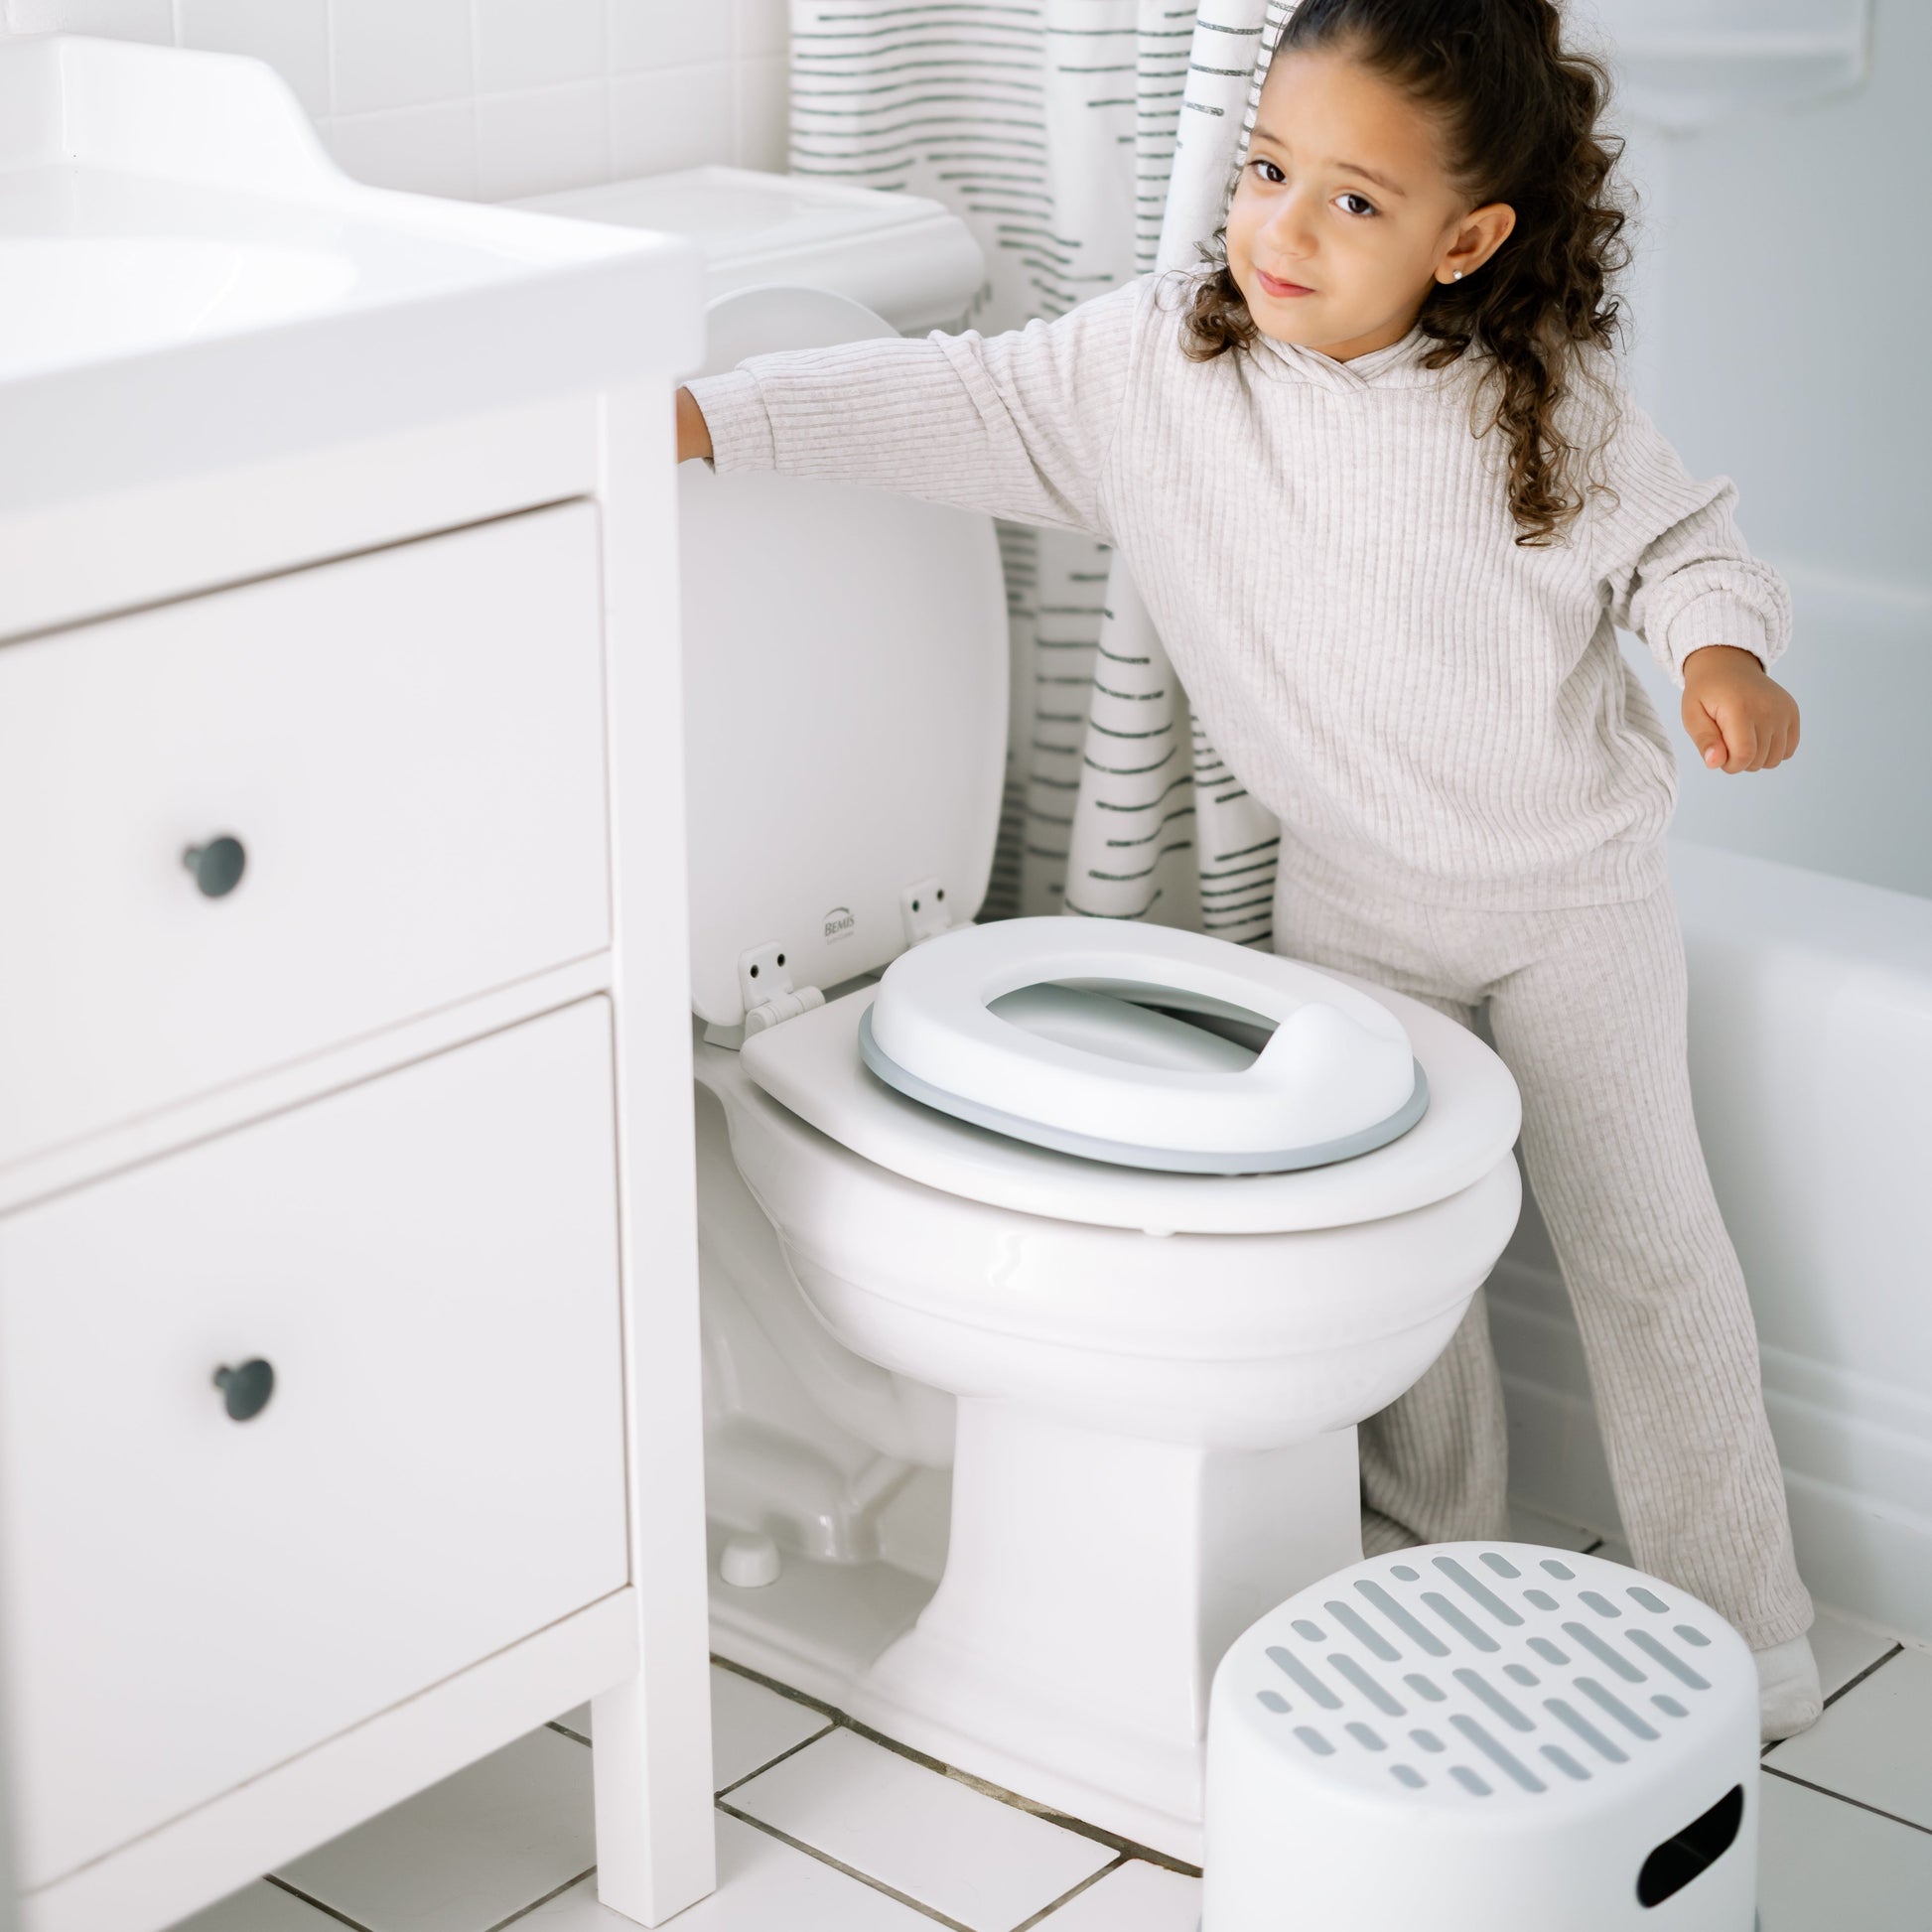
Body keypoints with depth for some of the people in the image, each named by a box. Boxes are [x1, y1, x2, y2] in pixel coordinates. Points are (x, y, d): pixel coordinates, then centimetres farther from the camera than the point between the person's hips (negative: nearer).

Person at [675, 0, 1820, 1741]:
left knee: (1643, 1244, 6)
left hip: (1573, 888, -2)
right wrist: (707, 417, -25)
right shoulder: (1155, 364, -14)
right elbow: (950, 402, -15)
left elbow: (1678, 534, -2)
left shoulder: (1538, 398, -16)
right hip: (1351, 896, 2)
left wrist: (1724, 651, -22)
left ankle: (1738, 1633, 21)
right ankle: (1436, 1574, 35)